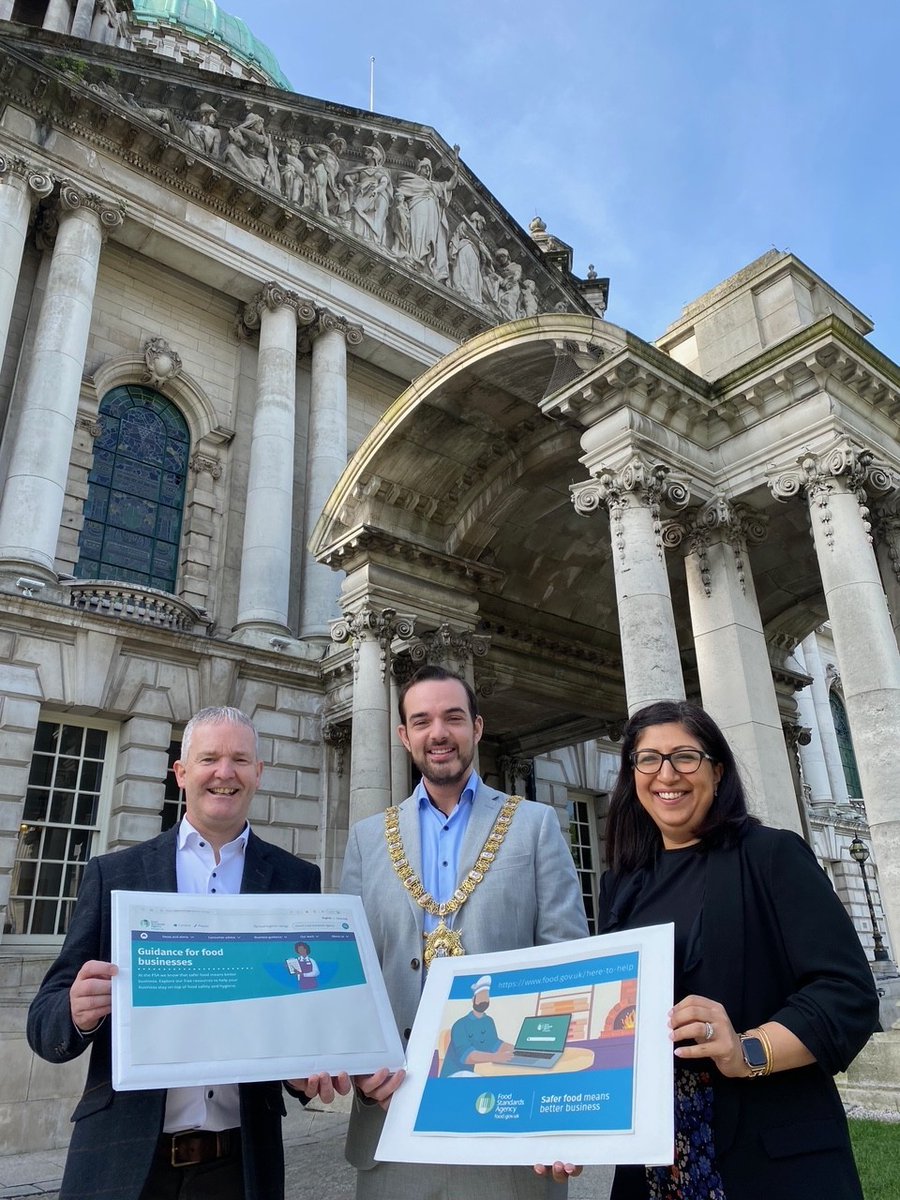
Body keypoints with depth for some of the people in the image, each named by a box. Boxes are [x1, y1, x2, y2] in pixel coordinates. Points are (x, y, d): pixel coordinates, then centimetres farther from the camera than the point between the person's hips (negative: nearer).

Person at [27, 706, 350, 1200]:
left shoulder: (296, 879, 0)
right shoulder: (113, 873, -1)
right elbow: (45, 1021, -2)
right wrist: (77, 1011, -24)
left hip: (241, 1158, 1)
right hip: (122, 1157, 0)